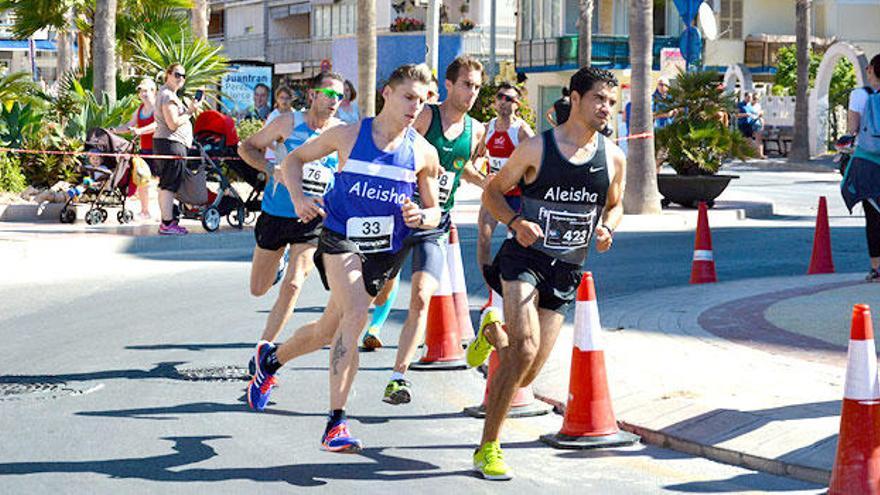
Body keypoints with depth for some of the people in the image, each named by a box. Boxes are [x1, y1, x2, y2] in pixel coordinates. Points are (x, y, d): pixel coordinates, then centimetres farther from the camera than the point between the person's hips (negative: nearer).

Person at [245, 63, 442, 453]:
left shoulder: (424, 153, 2)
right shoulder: (349, 135, -2)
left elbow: (433, 211, 12)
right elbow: (294, 159, 12)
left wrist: (421, 217, -12)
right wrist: (298, 197, -6)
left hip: (386, 250, 4)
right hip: (341, 238, -3)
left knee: (328, 331, 7)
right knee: (355, 315, -26)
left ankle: (271, 359, 38)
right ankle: (336, 423, -25)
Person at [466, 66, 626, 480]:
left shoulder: (614, 158, 3)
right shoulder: (536, 148, -7)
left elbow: (615, 205, 20)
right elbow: (493, 191, 2)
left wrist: (606, 229, -3)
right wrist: (514, 222, -17)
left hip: (566, 272, 4)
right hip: (525, 258, -4)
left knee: (526, 374, 5)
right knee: (526, 349, -25)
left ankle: (493, 331, 43)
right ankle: (488, 449, -12)